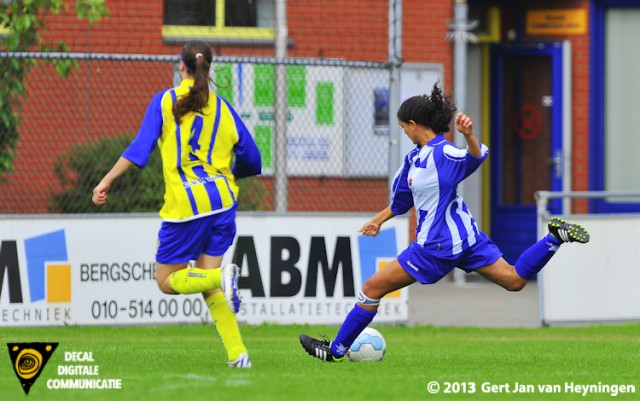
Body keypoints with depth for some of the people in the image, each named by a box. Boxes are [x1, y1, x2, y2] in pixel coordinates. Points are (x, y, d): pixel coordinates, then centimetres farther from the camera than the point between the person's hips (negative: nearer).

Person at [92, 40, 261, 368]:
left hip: (185, 204, -4)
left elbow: (140, 147, -10)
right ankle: (237, 353, -6)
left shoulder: (164, 101, 0)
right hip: (222, 200, 4)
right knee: (206, 284, 10)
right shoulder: (222, 108, 10)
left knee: (167, 281, 7)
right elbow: (252, 163, 14)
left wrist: (107, 181, -7)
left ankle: (222, 277, -23)